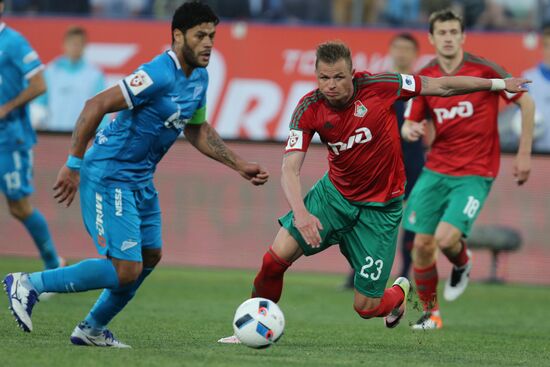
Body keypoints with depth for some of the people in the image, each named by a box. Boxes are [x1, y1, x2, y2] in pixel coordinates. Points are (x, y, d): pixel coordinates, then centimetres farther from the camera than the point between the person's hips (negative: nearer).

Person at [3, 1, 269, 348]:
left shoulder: (199, 77, 7)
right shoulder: (159, 74, -23)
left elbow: (198, 131, 22)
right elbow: (96, 105, -24)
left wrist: (241, 166, 16)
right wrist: (73, 165, -22)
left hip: (140, 180, 10)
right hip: (109, 177, -10)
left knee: (150, 255, 17)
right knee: (126, 271, -13)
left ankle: (93, 329, 32)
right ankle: (29, 284, -1)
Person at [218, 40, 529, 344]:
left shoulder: (378, 86, -18)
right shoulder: (309, 109, -14)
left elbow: (440, 86, -7)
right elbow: (291, 167, -20)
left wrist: (498, 84, 0)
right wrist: (300, 212, -38)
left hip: (381, 206, -2)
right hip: (335, 193, 2)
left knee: (366, 307, -2)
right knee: (276, 257, -16)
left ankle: (400, 292, 35)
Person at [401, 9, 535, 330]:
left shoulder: (484, 70, -11)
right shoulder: (424, 78, 2)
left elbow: (527, 103, -3)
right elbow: (410, 124, 10)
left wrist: (524, 154, -5)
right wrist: (410, 131, -16)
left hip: (475, 173, -4)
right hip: (436, 170, 4)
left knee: (446, 238, -20)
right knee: (422, 244, 0)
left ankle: (462, 264, 18)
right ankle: (430, 313, 21)